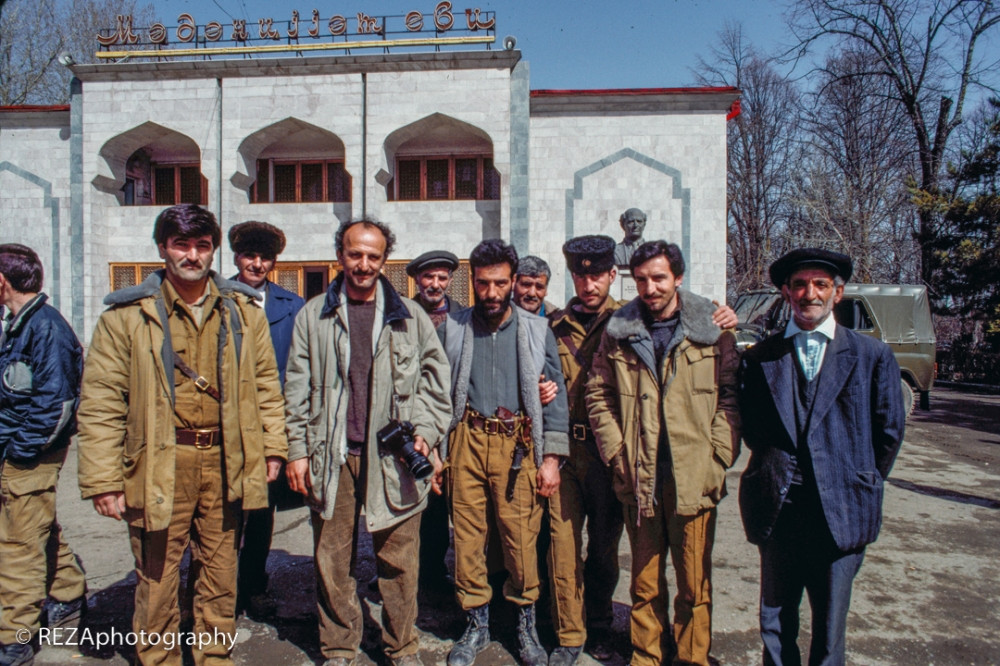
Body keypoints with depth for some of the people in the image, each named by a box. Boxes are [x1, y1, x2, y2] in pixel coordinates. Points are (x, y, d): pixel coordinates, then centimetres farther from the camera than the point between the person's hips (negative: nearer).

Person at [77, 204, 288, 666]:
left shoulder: (242, 310, 6)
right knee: (157, 581, 8)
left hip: (225, 463, 3)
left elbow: (266, 383, 11)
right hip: (158, 465, -2)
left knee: (220, 575, 15)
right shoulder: (127, 315, -2)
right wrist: (102, 480, -6)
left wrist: (272, 446, 6)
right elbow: (100, 402, -3)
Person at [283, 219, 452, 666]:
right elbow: (297, 389, 7)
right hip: (332, 457, 1)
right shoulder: (313, 316, 8)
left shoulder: (410, 316, 7)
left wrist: (425, 432, -1)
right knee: (333, 559, 9)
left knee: (399, 559, 5)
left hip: (392, 457, 0)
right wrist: (298, 450, 2)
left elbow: (435, 378, 10)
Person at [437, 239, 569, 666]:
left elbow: (555, 396, 4)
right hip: (466, 441, 1)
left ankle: (526, 623, 23)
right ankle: (477, 623, 25)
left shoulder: (537, 331, 4)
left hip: (518, 446, -1)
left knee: (522, 537, 0)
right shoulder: (452, 328, 6)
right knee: (468, 536, 5)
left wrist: (552, 456, -2)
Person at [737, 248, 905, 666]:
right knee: (775, 622, 12)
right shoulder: (760, 358, 5)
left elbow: (889, 431, 6)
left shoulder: (872, 356, 3)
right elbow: (750, 427, 9)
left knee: (830, 624, 10)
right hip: (777, 511, 1)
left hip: (840, 516, -1)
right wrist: (775, 473, 2)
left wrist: (863, 486, 7)